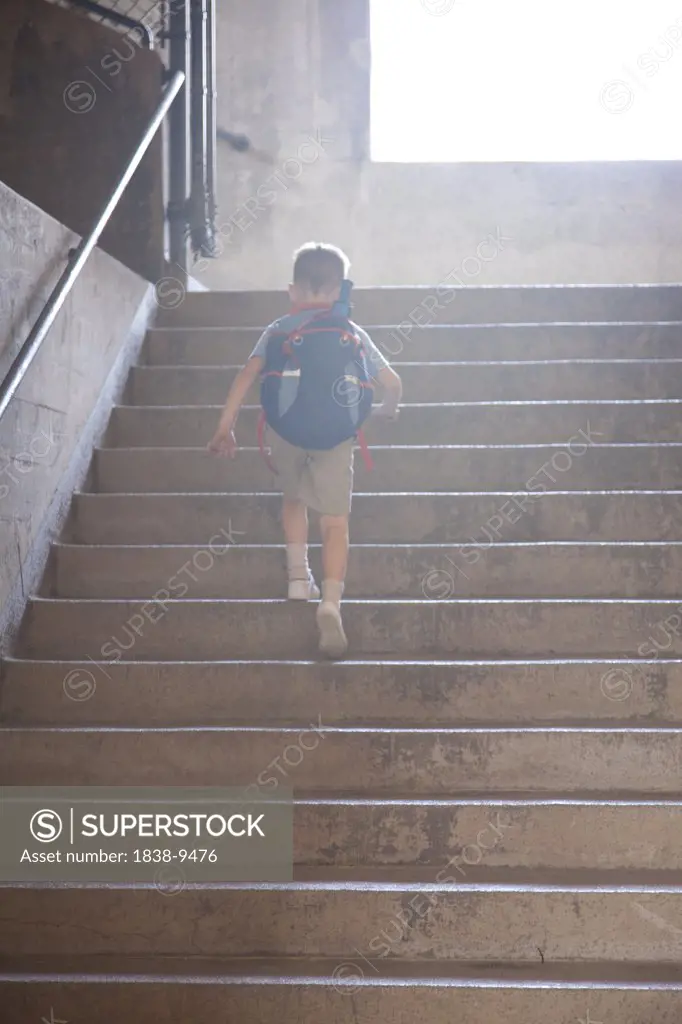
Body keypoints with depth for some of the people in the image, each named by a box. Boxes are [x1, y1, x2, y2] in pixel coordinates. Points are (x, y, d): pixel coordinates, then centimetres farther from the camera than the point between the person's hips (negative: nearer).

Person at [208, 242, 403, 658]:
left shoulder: (278, 331, 12)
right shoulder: (353, 334, 13)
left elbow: (248, 374, -2)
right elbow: (392, 383, 9)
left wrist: (226, 426, 0)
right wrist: (386, 409, 31)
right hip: (335, 431, -1)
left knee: (293, 499, 28)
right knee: (335, 520, -1)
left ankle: (299, 577, 22)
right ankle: (331, 602, -18)